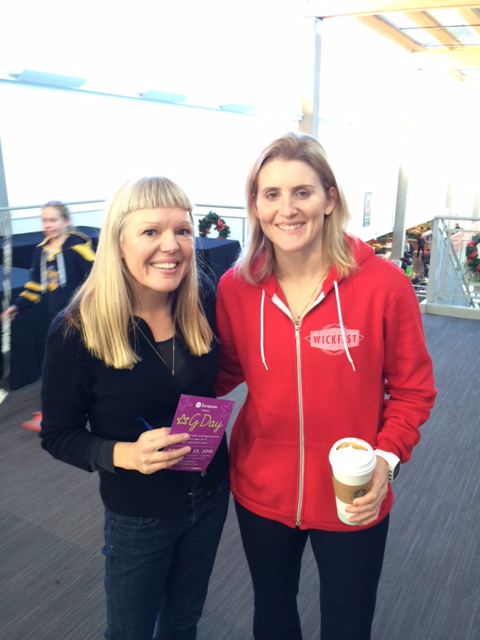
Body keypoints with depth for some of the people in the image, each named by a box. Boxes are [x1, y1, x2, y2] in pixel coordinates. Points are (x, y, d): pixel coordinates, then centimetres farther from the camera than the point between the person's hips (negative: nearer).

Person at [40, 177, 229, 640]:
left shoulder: (203, 301, -13)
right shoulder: (77, 329, -23)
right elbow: (58, 435, -13)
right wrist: (124, 453, -29)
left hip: (211, 495, 4)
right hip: (138, 515, -3)